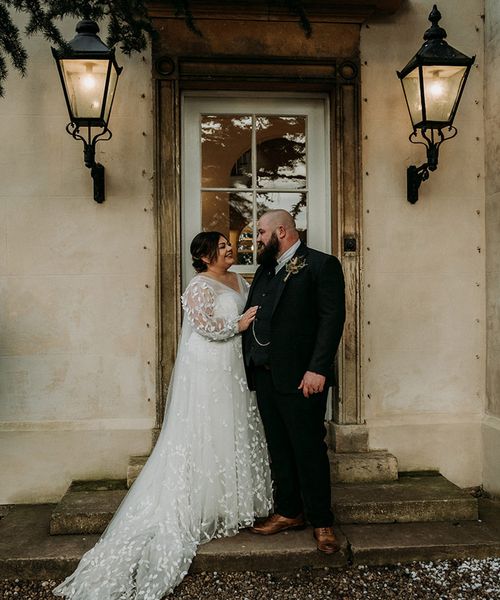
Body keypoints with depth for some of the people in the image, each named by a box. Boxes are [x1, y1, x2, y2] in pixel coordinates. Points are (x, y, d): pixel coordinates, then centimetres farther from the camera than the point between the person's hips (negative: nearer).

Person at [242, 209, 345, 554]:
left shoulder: (322, 265, -5)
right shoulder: (265, 270, 18)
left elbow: (333, 318, -13)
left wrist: (317, 369, -20)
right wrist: (250, 363, 8)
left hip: (301, 378, -7)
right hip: (264, 375, 7)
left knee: (309, 449, 1)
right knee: (279, 448, 14)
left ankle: (322, 522, 15)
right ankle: (289, 512, 28)